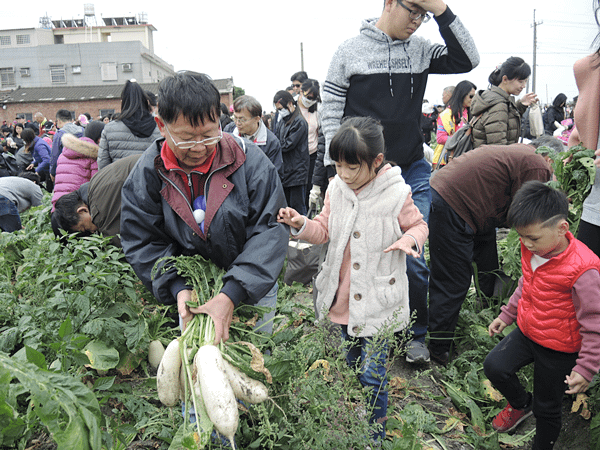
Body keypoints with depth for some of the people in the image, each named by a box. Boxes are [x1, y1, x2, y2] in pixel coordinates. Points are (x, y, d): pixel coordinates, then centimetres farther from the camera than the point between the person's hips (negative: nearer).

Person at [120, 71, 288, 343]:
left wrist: (232, 294, -32)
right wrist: (178, 289, -23)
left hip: (253, 286, -1)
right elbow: (141, 242, -8)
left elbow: (269, 232, -23)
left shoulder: (250, 161, -20)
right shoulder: (147, 173, -12)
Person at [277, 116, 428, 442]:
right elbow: (324, 230, 6)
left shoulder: (396, 194, -14)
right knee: (350, 365, 23)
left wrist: (409, 240, -21)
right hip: (342, 299, 5)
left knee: (371, 376, 3)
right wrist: (301, 225, -13)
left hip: (377, 302, -5)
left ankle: (376, 434, 30)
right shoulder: (337, 187, -2)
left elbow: (418, 225, 1)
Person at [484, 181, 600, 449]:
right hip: (527, 331, 6)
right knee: (494, 366, -1)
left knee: (546, 407, 11)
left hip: (559, 349, -6)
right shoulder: (532, 249, -7)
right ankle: (520, 404, 30)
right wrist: (506, 315, 17)